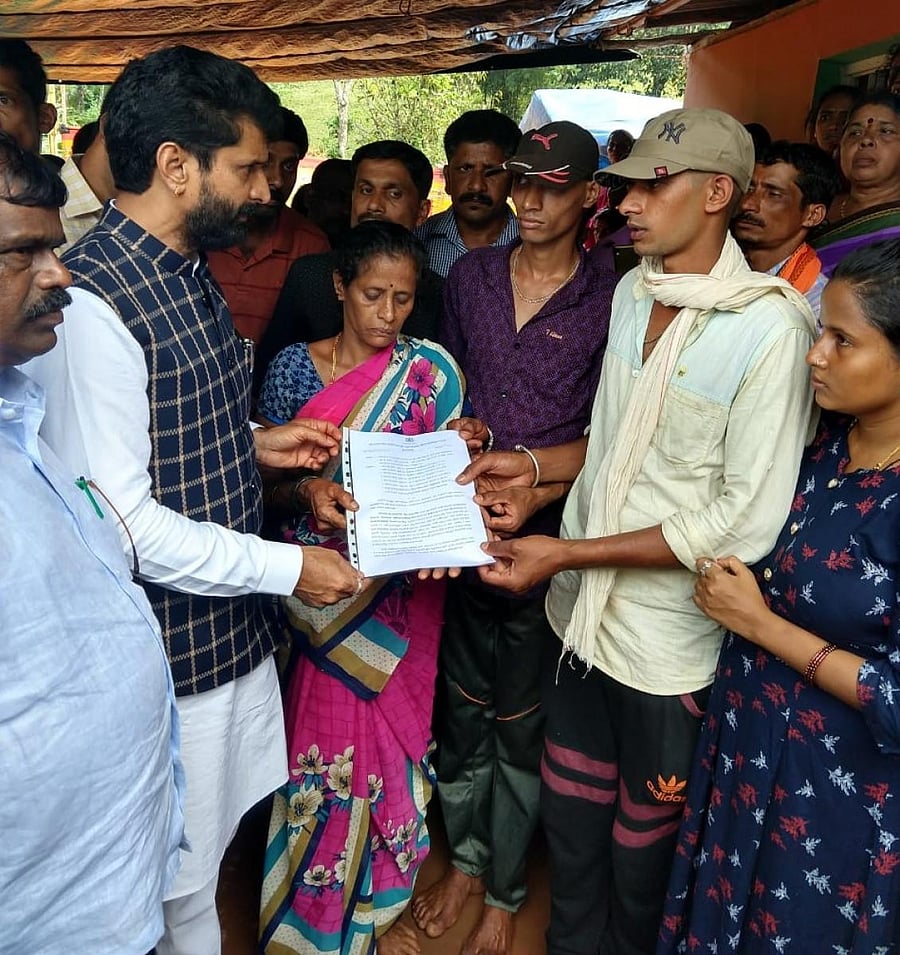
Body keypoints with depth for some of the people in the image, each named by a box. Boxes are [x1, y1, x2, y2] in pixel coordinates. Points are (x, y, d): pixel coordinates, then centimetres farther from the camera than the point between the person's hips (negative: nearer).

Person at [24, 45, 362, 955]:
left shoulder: (190, 273, 6)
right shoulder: (90, 303, -25)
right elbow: (120, 522, -25)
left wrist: (255, 439, 2)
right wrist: (287, 566, -20)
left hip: (237, 616, 8)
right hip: (171, 644, -8)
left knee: (218, 837, 26)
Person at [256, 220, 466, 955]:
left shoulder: (431, 372, 0)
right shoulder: (293, 365, 0)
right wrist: (307, 491, -21)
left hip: (396, 589, 0)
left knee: (382, 736, 9)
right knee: (314, 735, 8)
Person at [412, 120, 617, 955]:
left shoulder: (607, 298, -7)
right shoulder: (470, 275, 6)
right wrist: (456, 434, -6)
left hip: (544, 539, -3)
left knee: (520, 720, 10)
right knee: (461, 700, 16)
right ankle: (465, 857, 39)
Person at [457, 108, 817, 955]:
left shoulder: (770, 326, -19)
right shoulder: (632, 290, 2)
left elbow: (746, 523, -20)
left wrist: (569, 554, -20)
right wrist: (534, 465, 0)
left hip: (671, 640, -6)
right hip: (581, 610, 6)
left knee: (643, 842, 17)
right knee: (569, 819, 23)